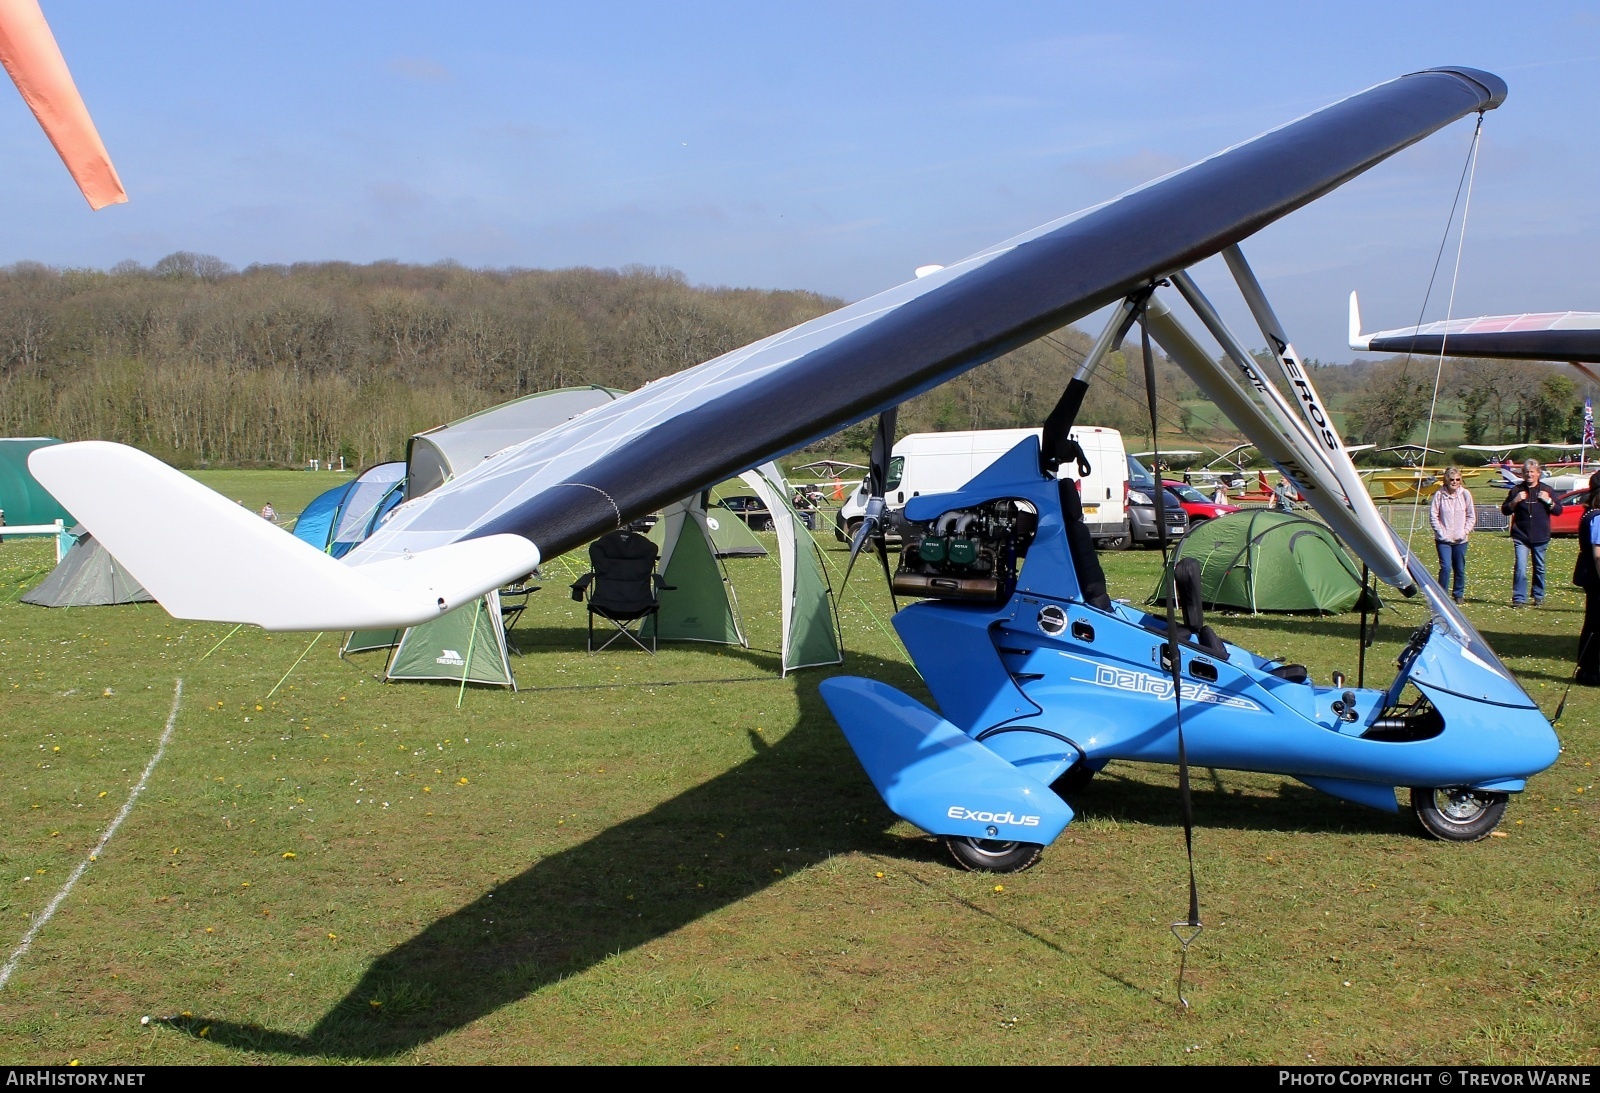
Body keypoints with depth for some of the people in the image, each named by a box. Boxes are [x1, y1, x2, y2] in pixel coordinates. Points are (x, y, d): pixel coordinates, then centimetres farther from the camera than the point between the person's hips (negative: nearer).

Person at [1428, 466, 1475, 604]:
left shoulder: (1465, 494, 0)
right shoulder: (1440, 494, -5)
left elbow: (1471, 516, 7)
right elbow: (1433, 515, -2)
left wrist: (1465, 531, -4)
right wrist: (1441, 532, -9)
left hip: (1460, 539, 2)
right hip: (1443, 539, -2)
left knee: (1460, 569, 10)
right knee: (1446, 567, -13)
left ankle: (1458, 594, 26)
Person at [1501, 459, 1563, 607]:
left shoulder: (1546, 490, 6)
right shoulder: (1516, 490, 5)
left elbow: (1558, 511, 6)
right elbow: (1505, 510, 8)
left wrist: (1548, 501, -11)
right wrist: (1515, 501, -9)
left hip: (1540, 537, 1)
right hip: (1520, 536, -1)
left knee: (1539, 568, 10)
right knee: (1520, 568, -12)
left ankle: (1539, 597, 23)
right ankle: (1519, 598, -9)